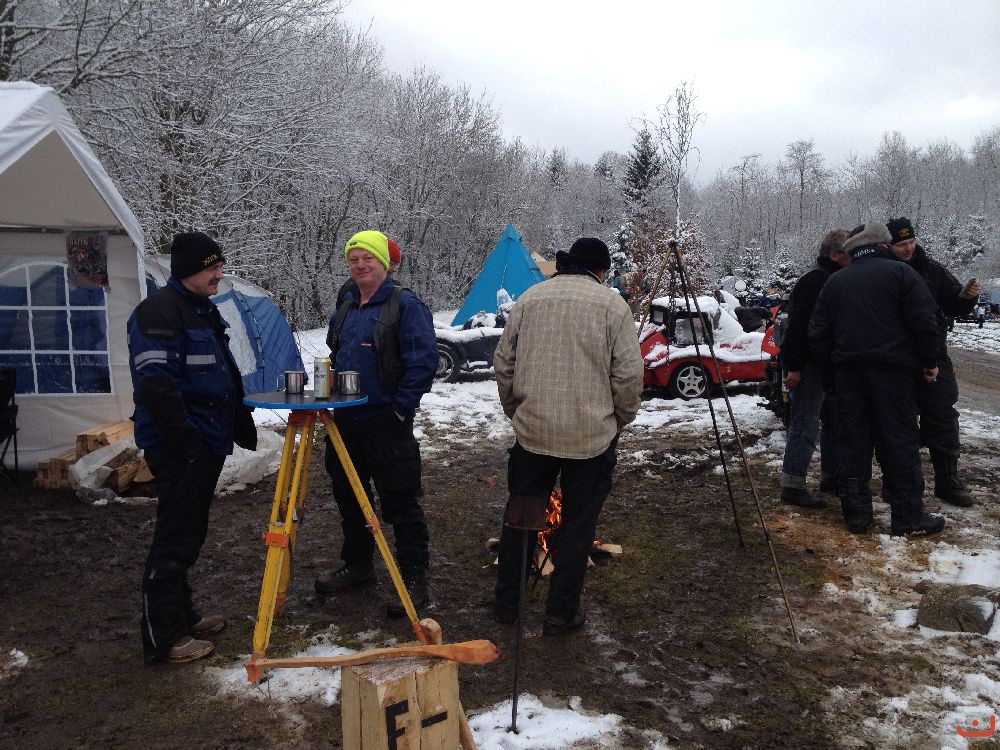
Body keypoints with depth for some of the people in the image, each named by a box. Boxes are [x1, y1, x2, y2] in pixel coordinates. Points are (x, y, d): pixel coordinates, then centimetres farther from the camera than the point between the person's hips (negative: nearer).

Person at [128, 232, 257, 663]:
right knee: (175, 539, -4)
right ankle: (162, 638, 6)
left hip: (207, 443, 10)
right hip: (179, 448, -10)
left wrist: (241, 423, 21)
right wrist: (183, 440, -24)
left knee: (190, 534, 17)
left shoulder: (204, 310, 17)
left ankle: (182, 617, 29)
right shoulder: (159, 311, -15)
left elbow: (224, 374, 25)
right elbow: (154, 384, -24)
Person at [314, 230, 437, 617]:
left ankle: (414, 579, 9)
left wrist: (400, 407, -16)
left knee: (401, 503, -2)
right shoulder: (344, 310, 14)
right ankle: (357, 565, 35)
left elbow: (424, 361, -16)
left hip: (387, 425, -8)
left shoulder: (406, 305, -10)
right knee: (349, 497, 18)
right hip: (346, 423, 8)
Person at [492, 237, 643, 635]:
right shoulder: (612, 303, -4)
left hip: (532, 431, 3)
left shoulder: (529, 298, 5)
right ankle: (561, 613, 20)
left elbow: (503, 364, 6)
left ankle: (506, 602, 29)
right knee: (577, 525, 10)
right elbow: (629, 375, -8)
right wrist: (619, 420, 8)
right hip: (592, 436, -3)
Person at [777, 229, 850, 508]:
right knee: (805, 426, -10)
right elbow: (798, 326, -23)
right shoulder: (814, 281, -17)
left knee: (834, 421, 17)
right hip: (808, 366, -11)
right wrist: (793, 367, -25)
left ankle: (831, 476, 28)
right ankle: (792, 485, -6)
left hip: (826, 366, 11)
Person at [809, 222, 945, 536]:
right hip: (893, 369, -4)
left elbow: (818, 332, 10)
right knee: (899, 441, 2)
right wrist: (929, 362, 3)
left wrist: (829, 362, 21)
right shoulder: (900, 272, -2)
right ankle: (908, 516, 6)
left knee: (852, 442, 7)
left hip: (848, 372, 4)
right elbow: (924, 321, -7)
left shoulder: (834, 282, 11)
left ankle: (856, 513, 11)